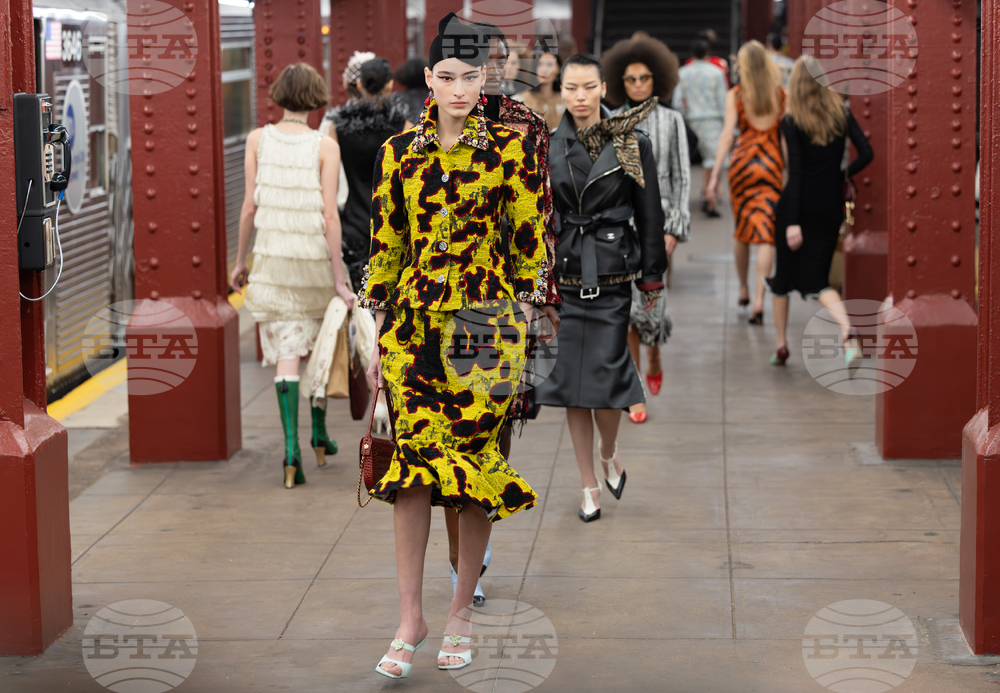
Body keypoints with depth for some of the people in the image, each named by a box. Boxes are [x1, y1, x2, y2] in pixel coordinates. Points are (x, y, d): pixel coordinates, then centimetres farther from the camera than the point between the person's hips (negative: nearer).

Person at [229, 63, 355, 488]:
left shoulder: (258, 140, -2)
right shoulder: (325, 147, -8)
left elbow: (250, 206, -2)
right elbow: (330, 216, -11)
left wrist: (240, 260, 9)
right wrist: (339, 278, -8)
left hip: (272, 257, 1)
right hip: (316, 256, -1)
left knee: (286, 356, 0)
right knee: (319, 346, 21)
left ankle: (291, 448, -13)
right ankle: (319, 435, 30)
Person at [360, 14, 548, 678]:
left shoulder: (511, 150, 0)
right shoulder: (400, 152, 8)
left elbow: (531, 244, 2)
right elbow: (384, 246, 12)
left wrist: (521, 331, -1)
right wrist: (380, 334, 11)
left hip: (486, 326, -2)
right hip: (414, 324, 2)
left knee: (477, 459, 3)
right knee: (415, 459, -5)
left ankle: (463, 609, 17)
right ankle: (411, 618, 1)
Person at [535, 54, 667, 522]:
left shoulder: (632, 144, -1)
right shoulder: (547, 147, 4)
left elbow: (650, 216, 3)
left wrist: (652, 281, 3)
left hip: (612, 276, -2)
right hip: (563, 276, 2)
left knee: (606, 377, -7)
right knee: (572, 380, 3)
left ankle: (610, 454, 24)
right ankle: (589, 486, 14)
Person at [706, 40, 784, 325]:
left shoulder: (735, 95, -2)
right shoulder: (781, 94, 3)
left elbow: (727, 134, -8)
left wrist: (715, 175, -9)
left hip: (742, 163, 0)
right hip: (772, 163, 0)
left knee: (742, 230, 18)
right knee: (765, 234, -4)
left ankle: (743, 290, 32)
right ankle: (759, 299, -14)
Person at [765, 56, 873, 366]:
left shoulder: (791, 122, -10)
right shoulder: (842, 114, 0)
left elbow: (795, 174, -14)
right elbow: (866, 153, -4)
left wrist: (792, 222, -14)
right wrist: (842, 175, 12)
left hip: (798, 206, -3)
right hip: (831, 206, 3)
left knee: (783, 274, 15)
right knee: (816, 278, 5)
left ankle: (780, 344, 22)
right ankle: (847, 332, -21)